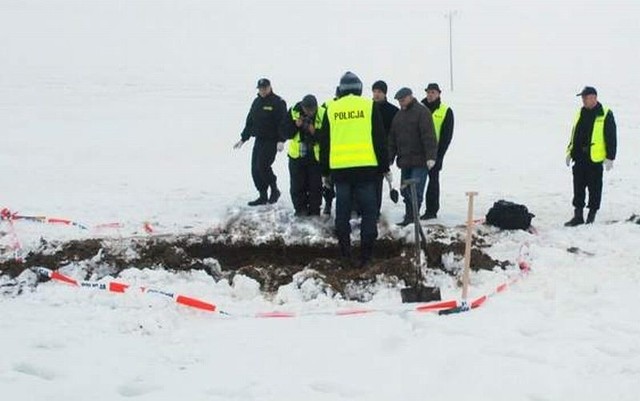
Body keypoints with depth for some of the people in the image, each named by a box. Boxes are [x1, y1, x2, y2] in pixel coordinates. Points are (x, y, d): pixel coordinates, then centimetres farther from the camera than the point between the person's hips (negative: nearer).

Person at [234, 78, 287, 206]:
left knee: (263, 166, -16)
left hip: (271, 141, -7)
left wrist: (281, 141, -23)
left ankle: (274, 190, 4)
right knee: (255, 169, 3)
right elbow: (249, 122, 21)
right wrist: (243, 139, 19)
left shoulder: (278, 102, -8)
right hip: (259, 140, 7)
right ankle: (263, 196, 12)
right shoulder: (256, 102, 14)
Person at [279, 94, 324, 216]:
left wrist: (315, 132, -26)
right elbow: (283, 133, -6)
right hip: (297, 156, 1)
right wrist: (295, 125, -21)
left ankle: (314, 210, 15)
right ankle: (300, 209, 18)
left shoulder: (322, 115, -12)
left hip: (315, 156, -1)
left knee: (315, 186, 3)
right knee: (297, 186, 6)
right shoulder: (293, 112, -8)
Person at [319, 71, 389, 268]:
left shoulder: (331, 109, 7)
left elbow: (324, 143, 10)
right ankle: (366, 251, -1)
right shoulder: (369, 106, 2)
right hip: (366, 167, -2)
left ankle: (345, 250, 11)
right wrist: (385, 167, 8)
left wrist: (324, 171, 17)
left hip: (339, 168, 2)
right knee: (368, 209, 4)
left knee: (342, 209, 10)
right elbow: (380, 139, 2)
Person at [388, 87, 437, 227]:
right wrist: (390, 158, 15)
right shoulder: (399, 115, 17)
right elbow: (392, 139, 20)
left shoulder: (422, 112, -6)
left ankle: (411, 219, -10)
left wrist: (431, 156, -23)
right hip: (404, 161, 8)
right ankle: (409, 218, 14)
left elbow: (429, 136, -15)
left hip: (420, 161, -8)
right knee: (405, 191, 8)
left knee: (415, 192, -10)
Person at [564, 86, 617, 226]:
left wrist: (610, 157, -10)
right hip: (579, 158, 6)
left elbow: (611, 138, -7)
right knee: (578, 187, 8)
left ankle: (591, 217, 11)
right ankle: (578, 215, 15)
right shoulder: (581, 113, 13)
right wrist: (570, 152, 17)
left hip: (595, 158, -6)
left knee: (594, 188, 3)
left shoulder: (605, 115, -6)